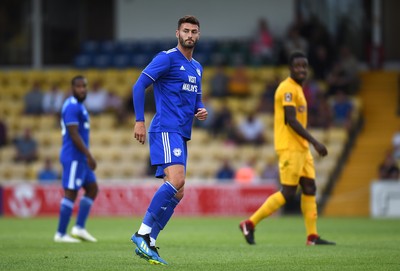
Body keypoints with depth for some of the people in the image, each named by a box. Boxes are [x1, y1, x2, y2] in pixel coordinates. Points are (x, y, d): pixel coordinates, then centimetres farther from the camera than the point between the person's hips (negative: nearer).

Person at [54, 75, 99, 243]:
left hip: (80, 158, 10)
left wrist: (87, 156, 24)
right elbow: (74, 135, -21)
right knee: (71, 193, -8)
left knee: (92, 188, 11)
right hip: (74, 157, -10)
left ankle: (79, 228, 9)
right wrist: (89, 156, -21)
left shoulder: (79, 106, 17)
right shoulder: (72, 106, -15)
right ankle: (61, 234, -5)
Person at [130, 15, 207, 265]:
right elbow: (139, 86, -10)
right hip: (166, 129, -9)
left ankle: (148, 244, 7)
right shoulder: (167, 58, -5)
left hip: (182, 134, 9)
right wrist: (140, 121, -17)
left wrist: (201, 111, 7)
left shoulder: (197, 67, 20)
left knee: (177, 193, 4)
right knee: (177, 180, -25)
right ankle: (143, 233, -20)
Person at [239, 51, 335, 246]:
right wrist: (315, 142, -22)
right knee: (288, 192, -9)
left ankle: (312, 237, 7)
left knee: (309, 188, 6)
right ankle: (250, 224, -4)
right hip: (290, 148, -10)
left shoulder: (297, 88, 17)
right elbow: (291, 120, -21)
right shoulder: (288, 88, -14)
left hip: (301, 148, 10)